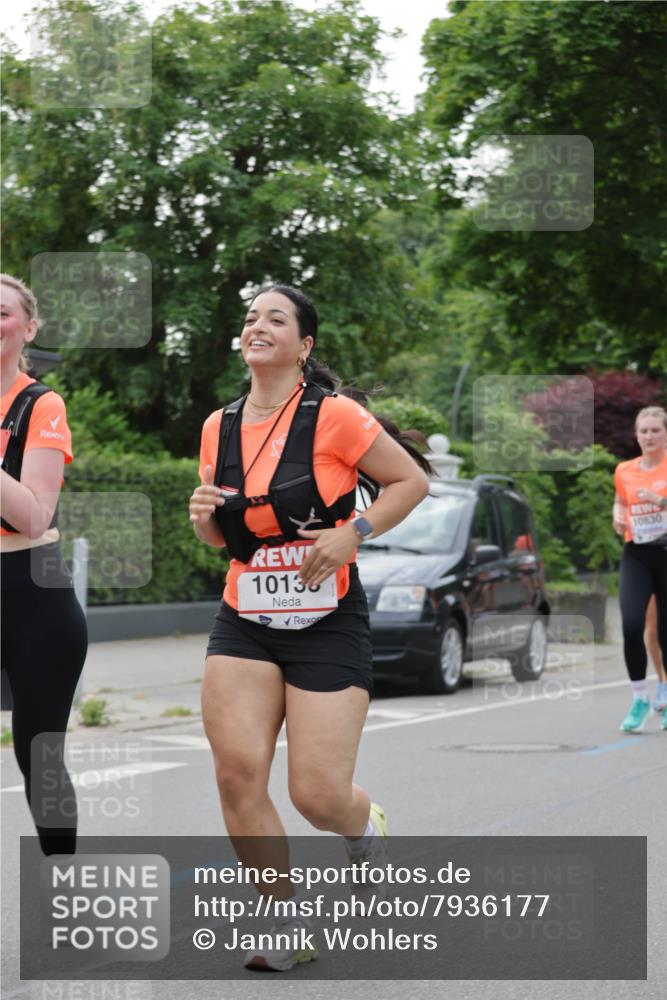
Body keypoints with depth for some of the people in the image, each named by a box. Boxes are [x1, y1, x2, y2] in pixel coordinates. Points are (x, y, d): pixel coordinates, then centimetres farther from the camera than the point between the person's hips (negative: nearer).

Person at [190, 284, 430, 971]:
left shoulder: (334, 416, -9)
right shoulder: (219, 427, 7)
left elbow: (412, 481, -2)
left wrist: (353, 533, -15)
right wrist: (204, 516, -3)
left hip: (328, 624, -4)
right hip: (244, 624, 4)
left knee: (318, 796, -8)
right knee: (237, 772, -12)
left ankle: (366, 827, 31)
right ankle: (287, 925, 3)